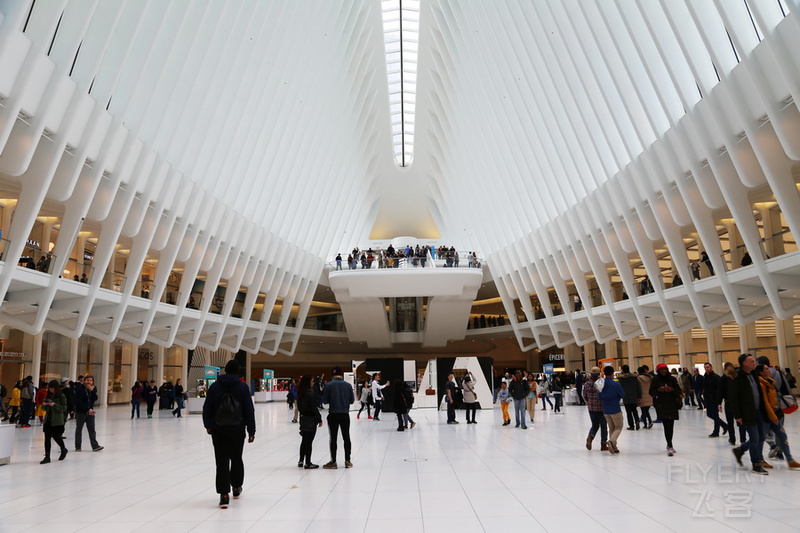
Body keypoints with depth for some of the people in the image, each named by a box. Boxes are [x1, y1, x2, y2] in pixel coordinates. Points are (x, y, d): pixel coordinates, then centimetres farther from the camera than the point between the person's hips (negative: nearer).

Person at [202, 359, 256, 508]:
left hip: (218, 430, 0)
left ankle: (224, 495, -4)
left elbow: (207, 408, 3)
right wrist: (251, 430, 2)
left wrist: (208, 425, 16)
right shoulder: (242, 387, -4)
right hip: (237, 429, 0)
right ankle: (236, 487, 31)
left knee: (222, 461, 1)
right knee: (236, 459, 17)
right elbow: (249, 410, -3)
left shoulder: (215, 386, 0)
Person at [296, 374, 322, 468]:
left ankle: (301, 461, 24)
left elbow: (299, 406, 12)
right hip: (311, 419, -8)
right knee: (309, 441, -2)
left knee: (304, 440, 17)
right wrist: (319, 419, -13)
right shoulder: (311, 392, -17)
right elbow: (314, 407, -18)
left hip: (303, 417, 8)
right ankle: (307, 463, 3)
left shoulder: (301, 392, 8)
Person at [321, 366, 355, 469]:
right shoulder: (348, 385, -1)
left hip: (333, 415, -2)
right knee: (346, 438, 10)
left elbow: (324, 400, -5)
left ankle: (333, 461, 8)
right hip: (345, 415, 2)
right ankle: (347, 461, 13)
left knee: (333, 438, 5)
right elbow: (352, 400, 3)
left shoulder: (329, 385, -7)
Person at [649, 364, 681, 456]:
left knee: (671, 426, 7)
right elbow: (651, 392, 1)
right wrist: (658, 390, -17)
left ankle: (669, 445, 24)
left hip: (672, 406, 3)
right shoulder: (655, 380, 2)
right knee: (666, 426, -12)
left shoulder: (672, 379, 7)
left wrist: (672, 390, -13)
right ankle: (670, 447, -13)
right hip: (661, 406, -3)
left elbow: (679, 391, 7)